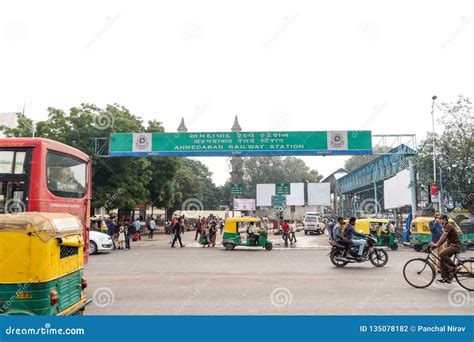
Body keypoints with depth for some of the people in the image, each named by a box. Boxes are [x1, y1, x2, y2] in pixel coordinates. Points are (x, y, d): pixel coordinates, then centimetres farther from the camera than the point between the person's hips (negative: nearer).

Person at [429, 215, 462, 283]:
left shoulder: (448, 226, -13)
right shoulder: (447, 226, 18)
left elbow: (443, 237, -23)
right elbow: (444, 238, 17)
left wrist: (436, 244, -25)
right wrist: (435, 244, 8)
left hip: (455, 246, -10)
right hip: (451, 245, 10)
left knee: (442, 254, -28)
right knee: (442, 259, 4)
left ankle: (453, 267, -12)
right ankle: (445, 277, 6)